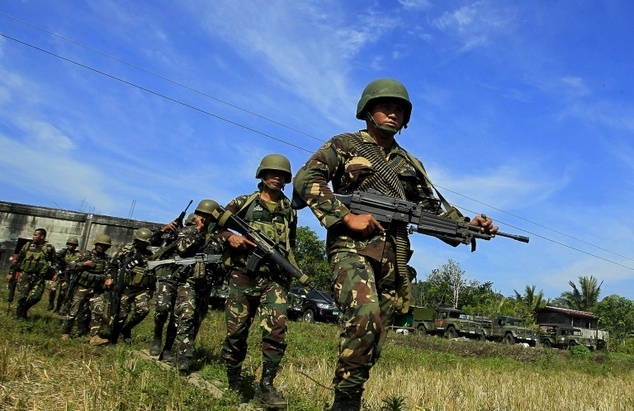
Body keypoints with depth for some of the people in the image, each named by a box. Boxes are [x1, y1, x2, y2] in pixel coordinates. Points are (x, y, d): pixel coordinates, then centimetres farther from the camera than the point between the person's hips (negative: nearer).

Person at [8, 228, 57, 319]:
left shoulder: (49, 248, 1)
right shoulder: (28, 245, 6)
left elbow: (54, 262, 6)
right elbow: (17, 260, 11)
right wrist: (11, 272, 8)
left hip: (39, 278, -1)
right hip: (25, 275, 1)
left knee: (35, 297, -8)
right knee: (22, 297, -2)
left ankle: (23, 309, 19)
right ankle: (20, 316, 14)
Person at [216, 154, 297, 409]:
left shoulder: (289, 211, 15)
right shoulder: (244, 203, 7)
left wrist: (289, 274, 19)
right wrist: (230, 237, -14)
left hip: (274, 280, 2)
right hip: (243, 276, -1)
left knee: (276, 330, -14)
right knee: (236, 332, 4)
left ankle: (266, 387, -3)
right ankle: (233, 383, 23)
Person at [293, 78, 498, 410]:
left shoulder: (410, 163, 23)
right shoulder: (344, 145, 8)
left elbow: (432, 206, 26)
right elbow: (306, 179, -5)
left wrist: (467, 225, 7)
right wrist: (347, 217, -15)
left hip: (394, 257, 6)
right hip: (353, 247, -5)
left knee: (376, 336, 4)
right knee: (364, 318, -28)